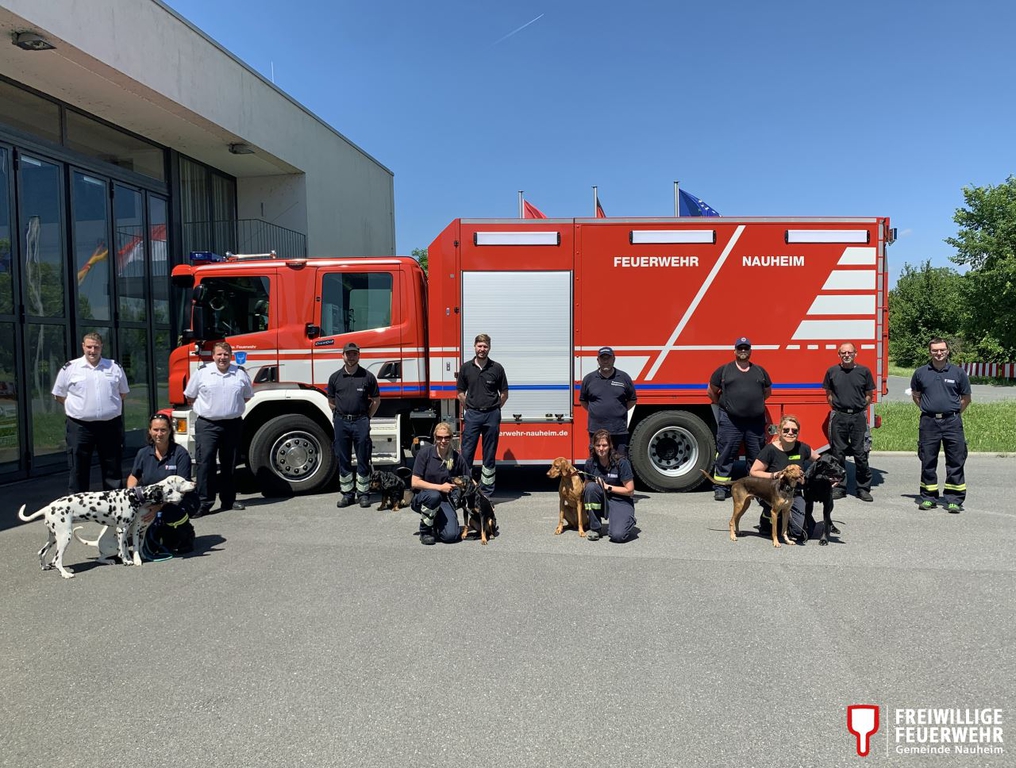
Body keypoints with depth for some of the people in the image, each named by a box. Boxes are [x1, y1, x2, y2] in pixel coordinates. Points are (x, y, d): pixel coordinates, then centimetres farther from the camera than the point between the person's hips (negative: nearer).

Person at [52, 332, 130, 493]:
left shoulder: (115, 368, 7)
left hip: (110, 424, 2)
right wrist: (79, 407, 4)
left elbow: (123, 392, 18)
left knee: (113, 468, 9)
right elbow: (59, 395, 9)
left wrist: (109, 405, 9)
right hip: (80, 427, -2)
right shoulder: (69, 368, 2)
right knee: (78, 469, 4)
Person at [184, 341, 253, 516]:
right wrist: (204, 408, 6)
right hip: (207, 425, -2)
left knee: (229, 463, 11)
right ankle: (204, 502, -5)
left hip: (233, 424, 2)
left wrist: (233, 407, 11)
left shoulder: (240, 373, 5)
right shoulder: (201, 372, 0)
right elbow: (190, 396, 10)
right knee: (205, 462, -9)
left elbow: (247, 396, 19)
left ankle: (228, 500, 22)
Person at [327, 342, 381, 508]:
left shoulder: (368, 376, 1)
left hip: (361, 422, -2)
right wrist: (339, 416, 8)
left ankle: (363, 493, 10)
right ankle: (346, 493, 16)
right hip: (341, 422, 2)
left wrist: (367, 417, 4)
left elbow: (376, 400, 7)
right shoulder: (335, 377, 6)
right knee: (343, 460, 7)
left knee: (363, 459, 2)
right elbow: (331, 401, 15)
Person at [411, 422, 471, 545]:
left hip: (444, 500, 2)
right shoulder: (425, 452, -11)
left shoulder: (457, 457, -5)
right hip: (421, 498, -2)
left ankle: (436, 522, 15)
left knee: (450, 536, -21)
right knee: (434, 496, -38)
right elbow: (414, 483, -14)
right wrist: (440, 487, -17)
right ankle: (425, 530, -11)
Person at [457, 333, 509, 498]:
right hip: (472, 415, 1)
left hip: (492, 415, 0)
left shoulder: (497, 368, 1)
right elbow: (461, 393, 12)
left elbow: (504, 393, 8)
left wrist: (494, 409, 4)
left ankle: (486, 493, 13)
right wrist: (469, 409, 5)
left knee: (490, 455, 6)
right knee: (466, 453, -2)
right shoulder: (466, 368, 5)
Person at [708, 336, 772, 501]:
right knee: (725, 454, -4)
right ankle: (721, 487, 1)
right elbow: (712, 391, 13)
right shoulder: (724, 370, 5)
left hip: (756, 421, 3)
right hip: (730, 421, -3)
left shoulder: (760, 371, 14)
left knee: (756, 456, 10)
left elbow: (767, 391, 27)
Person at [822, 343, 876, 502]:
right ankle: (838, 487, 13)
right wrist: (836, 407, 5)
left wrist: (861, 407, 2)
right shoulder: (832, 371, 6)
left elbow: (869, 395, 11)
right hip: (838, 417, 1)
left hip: (858, 417, -1)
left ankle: (863, 489, 10)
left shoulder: (864, 371, 5)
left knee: (861, 454, 1)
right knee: (838, 453, 5)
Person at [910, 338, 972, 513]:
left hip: (952, 422, -1)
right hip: (928, 422, 1)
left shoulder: (958, 372, 2)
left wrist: (953, 412, 6)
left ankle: (954, 500, 7)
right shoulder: (921, 373, 5)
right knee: (928, 462, 6)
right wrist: (928, 409, 10)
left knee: (955, 462, 0)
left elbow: (966, 398, 11)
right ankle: (929, 498, 17)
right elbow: (915, 395, 18)